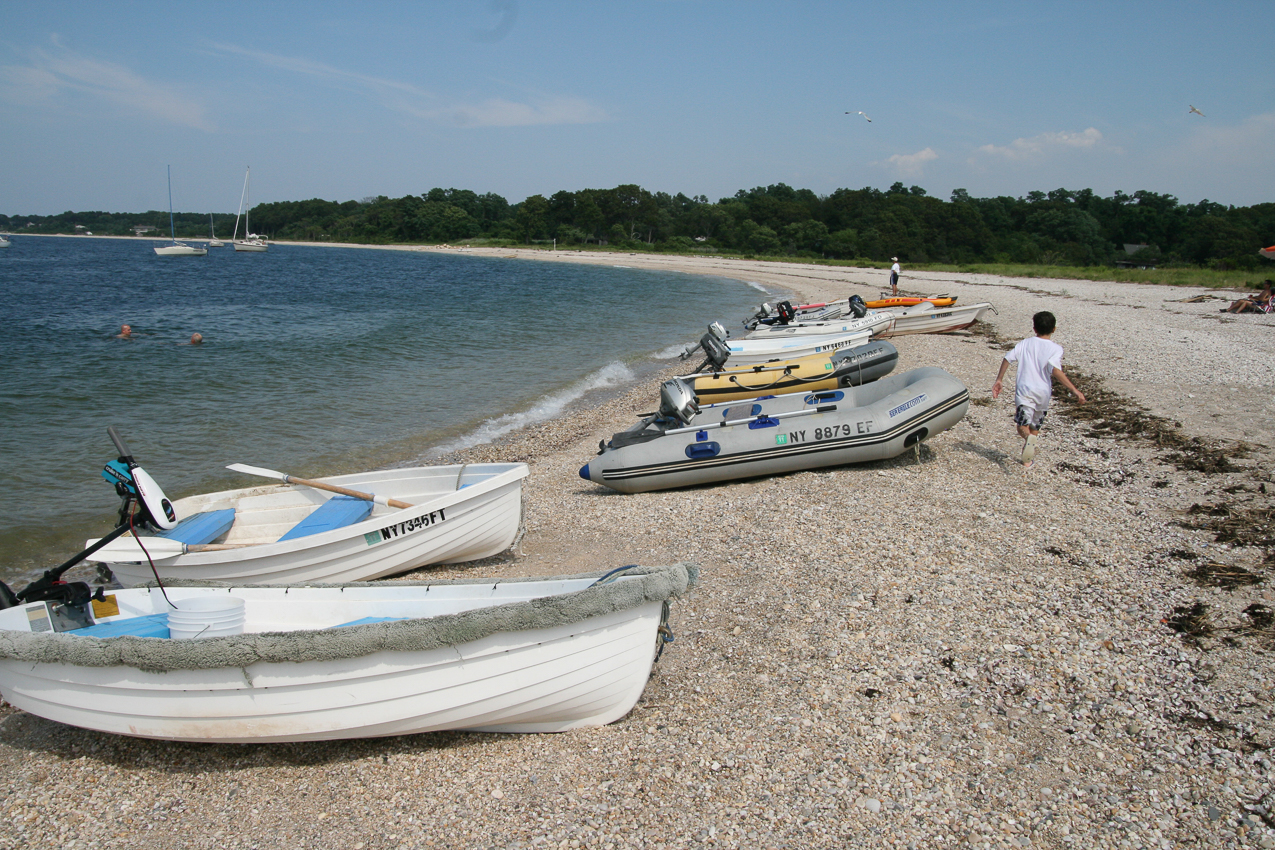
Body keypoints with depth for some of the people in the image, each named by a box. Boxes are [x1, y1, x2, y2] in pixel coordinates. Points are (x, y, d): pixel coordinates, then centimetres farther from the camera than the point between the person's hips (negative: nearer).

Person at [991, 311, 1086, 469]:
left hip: (1024, 390, 0)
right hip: (1043, 392, 0)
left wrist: (998, 380, 7)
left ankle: (1028, 438, -37)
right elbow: (1055, 371, -20)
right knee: (1035, 427, 19)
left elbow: (1007, 359, -3)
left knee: (1022, 426, -2)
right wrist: (1075, 390, -21)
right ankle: (1027, 459, 23)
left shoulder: (1025, 343, 6)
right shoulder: (1055, 348, -5)